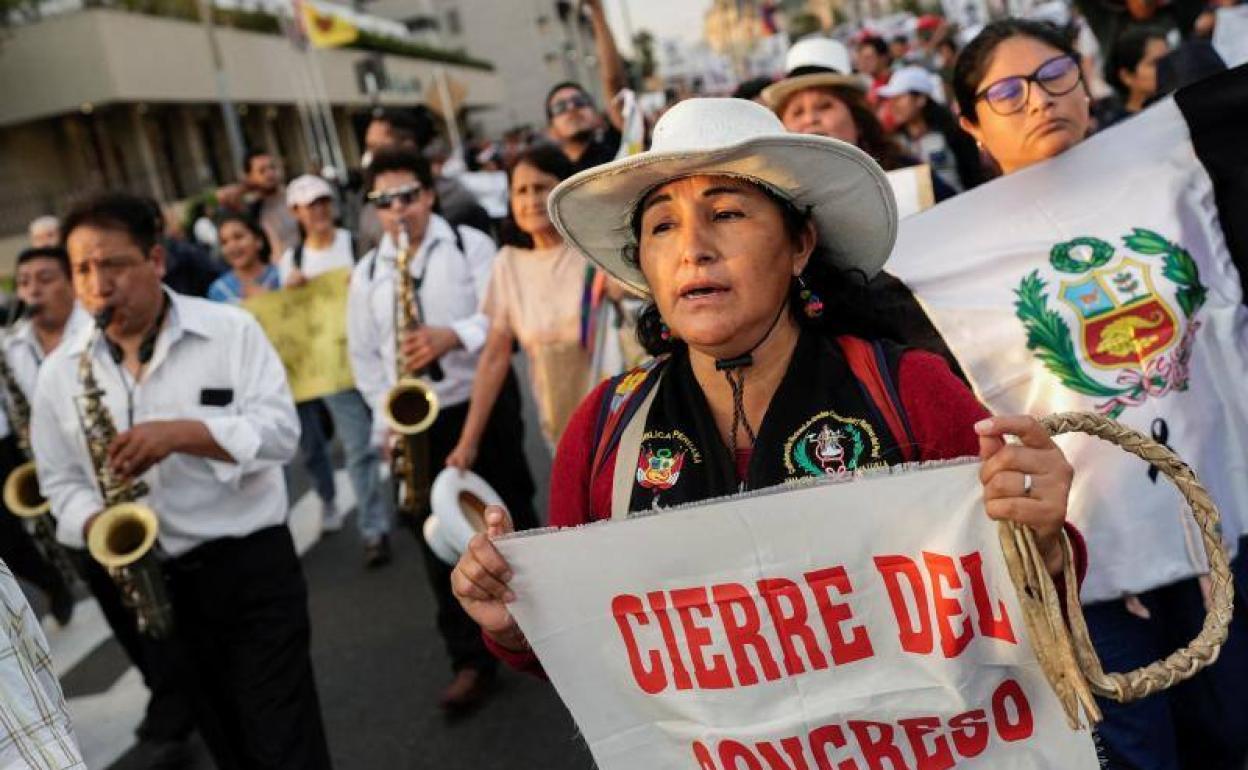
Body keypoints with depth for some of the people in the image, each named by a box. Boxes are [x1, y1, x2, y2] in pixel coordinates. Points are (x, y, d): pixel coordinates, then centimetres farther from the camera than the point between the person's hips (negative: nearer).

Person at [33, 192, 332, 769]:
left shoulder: (230, 329, -6)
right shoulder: (59, 373, 3)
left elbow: (281, 431, -12)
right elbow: (60, 481, 8)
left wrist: (181, 432, -24)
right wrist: (96, 524, -13)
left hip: (252, 562, -3)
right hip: (151, 580, 4)